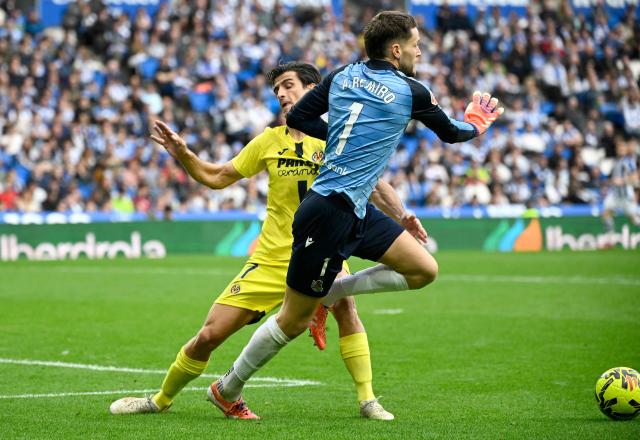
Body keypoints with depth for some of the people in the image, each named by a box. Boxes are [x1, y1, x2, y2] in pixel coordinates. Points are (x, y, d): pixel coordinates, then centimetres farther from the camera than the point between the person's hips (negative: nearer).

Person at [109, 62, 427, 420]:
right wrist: (183, 154, -3)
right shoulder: (270, 141, 5)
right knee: (209, 337, 1)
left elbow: (374, 183, -5)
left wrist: (401, 216, -22)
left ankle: (367, 400, -27)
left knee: (344, 302, -35)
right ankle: (161, 400, 26)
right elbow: (217, 178, 13)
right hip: (271, 259, 3)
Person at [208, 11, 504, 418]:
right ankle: (228, 389, 15)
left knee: (425, 270, 8)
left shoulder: (343, 76, 8)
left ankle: (329, 291, 14)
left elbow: (298, 117, 11)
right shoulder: (412, 93, -10)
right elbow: (451, 133, 8)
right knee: (295, 319, 2)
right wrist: (475, 125, 29)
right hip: (330, 213, -9)